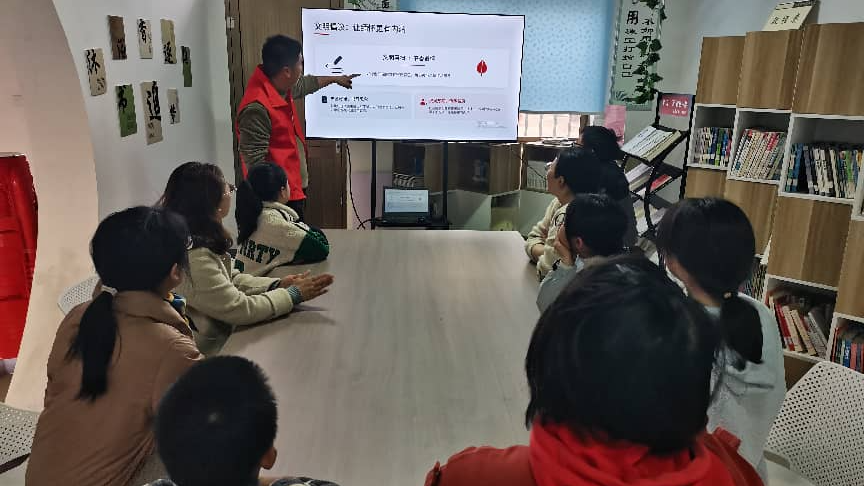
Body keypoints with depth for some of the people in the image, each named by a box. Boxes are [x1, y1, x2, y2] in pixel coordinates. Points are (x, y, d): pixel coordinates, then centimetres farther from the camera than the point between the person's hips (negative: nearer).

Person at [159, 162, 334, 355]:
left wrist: (277, 285, -5)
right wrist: (293, 294, -12)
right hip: (210, 352, -8)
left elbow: (232, 279, 9)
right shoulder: (194, 258, -27)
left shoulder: (203, 239, 0)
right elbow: (240, 309, -22)